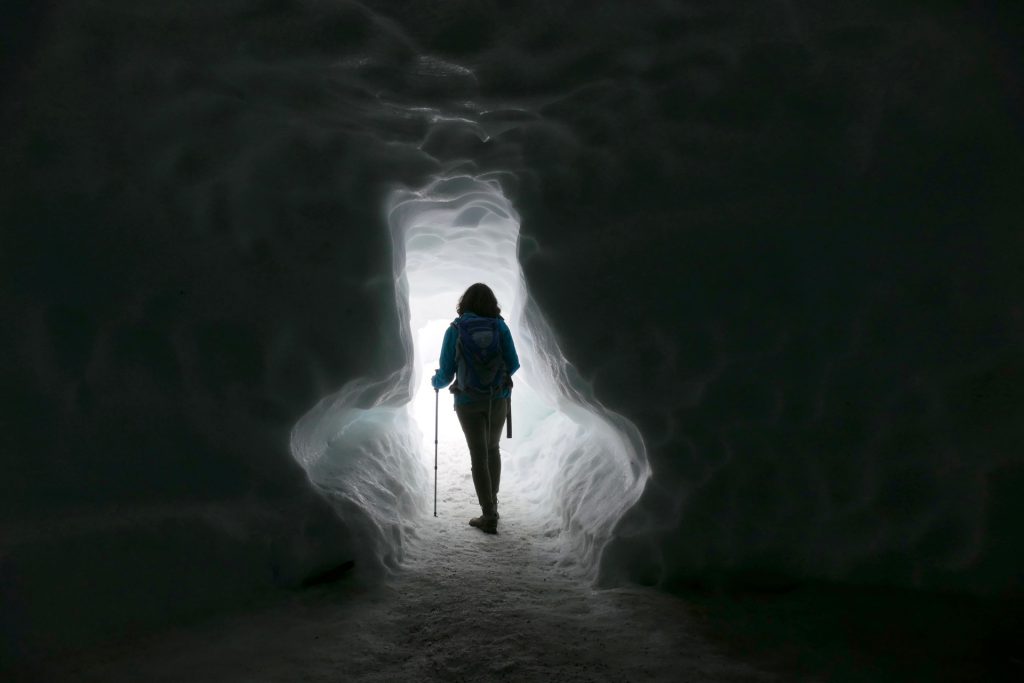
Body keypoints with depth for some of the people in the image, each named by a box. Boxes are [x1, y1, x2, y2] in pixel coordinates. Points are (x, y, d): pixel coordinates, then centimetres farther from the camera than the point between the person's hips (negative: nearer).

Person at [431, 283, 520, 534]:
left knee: (478, 456, 5)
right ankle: (492, 503, 32)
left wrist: (435, 382, 17)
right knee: (493, 449, 22)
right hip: (498, 399, 2)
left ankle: (489, 516, 6)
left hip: (468, 402, -2)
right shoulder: (500, 327, -4)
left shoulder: (454, 330, -6)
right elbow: (513, 365, -3)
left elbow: (446, 373, -5)